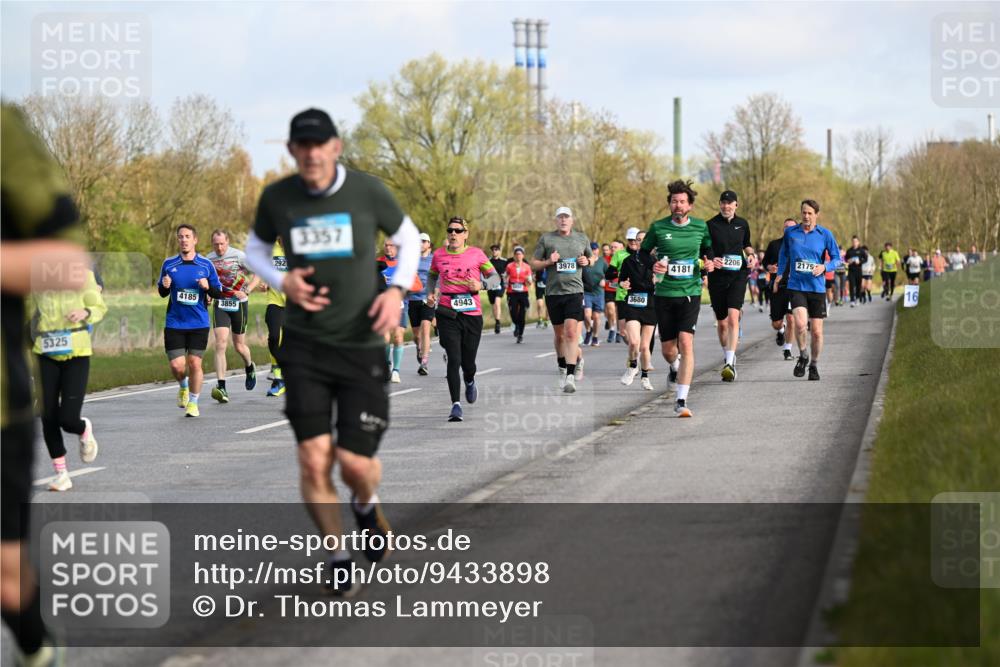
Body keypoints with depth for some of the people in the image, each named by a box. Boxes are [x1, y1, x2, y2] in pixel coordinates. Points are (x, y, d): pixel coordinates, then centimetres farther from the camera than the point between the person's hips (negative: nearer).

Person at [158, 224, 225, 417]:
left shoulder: (206, 264, 1)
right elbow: (162, 293, 14)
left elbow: (219, 293, 5)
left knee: (195, 363, -2)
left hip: (199, 324, -1)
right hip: (174, 323, 1)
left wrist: (208, 287, -16)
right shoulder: (169, 264, 4)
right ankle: (183, 387, 28)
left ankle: (193, 402, 15)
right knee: (176, 365, -5)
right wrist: (164, 286, -8)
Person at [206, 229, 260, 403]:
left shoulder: (239, 256, -9)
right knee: (220, 344, -14)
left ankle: (249, 367, 44)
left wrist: (246, 292, -15)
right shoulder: (208, 259, 2)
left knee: (239, 345, 8)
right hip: (220, 305, 2)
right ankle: (221, 387, -19)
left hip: (239, 304, -2)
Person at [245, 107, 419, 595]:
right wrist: (282, 282, -6)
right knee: (313, 460, -7)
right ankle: (337, 555, 15)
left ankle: (366, 505, 33)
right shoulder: (276, 198, -3)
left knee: (355, 462, -5)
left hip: (362, 344, -1)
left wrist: (397, 289, -7)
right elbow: (255, 249, 15)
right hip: (304, 346, 1)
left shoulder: (367, 191, -7)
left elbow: (408, 238, 10)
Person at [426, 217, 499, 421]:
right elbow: (432, 276, 23)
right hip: (447, 314, 0)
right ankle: (456, 405, -10)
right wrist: (431, 293, 5)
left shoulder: (476, 254, 0)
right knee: (454, 359, -13)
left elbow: (495, 277, 6)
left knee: (468, 362, 8)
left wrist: (481, 285, -14)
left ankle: (470, 382, 45)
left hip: (472, 314, 0)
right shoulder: (439, 255, 4)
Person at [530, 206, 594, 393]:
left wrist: (587, 261, 2)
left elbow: (592, 258, 25)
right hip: (553, 292, 1)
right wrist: (548, 262, -11)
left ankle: (570, 377, -17)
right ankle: (562, 370, 33)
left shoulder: (582, 239, 10)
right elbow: (533, 263, 7)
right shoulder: (546, 238, 5)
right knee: (559, 334, 11)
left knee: (571, 332, -15)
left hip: (575, 291, -1)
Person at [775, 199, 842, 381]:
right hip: (796, 286, 0)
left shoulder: (825, 235, -2)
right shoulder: (790, 232, 2)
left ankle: (814, 365, 26)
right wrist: (780, 273, 15)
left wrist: (824, 267, -14)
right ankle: (803, 356, 5)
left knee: (816, 331, 4)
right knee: (800, 323, -22)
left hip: (816, 287, 0)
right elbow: (784, 253, 19)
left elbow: (836, 258, 5)